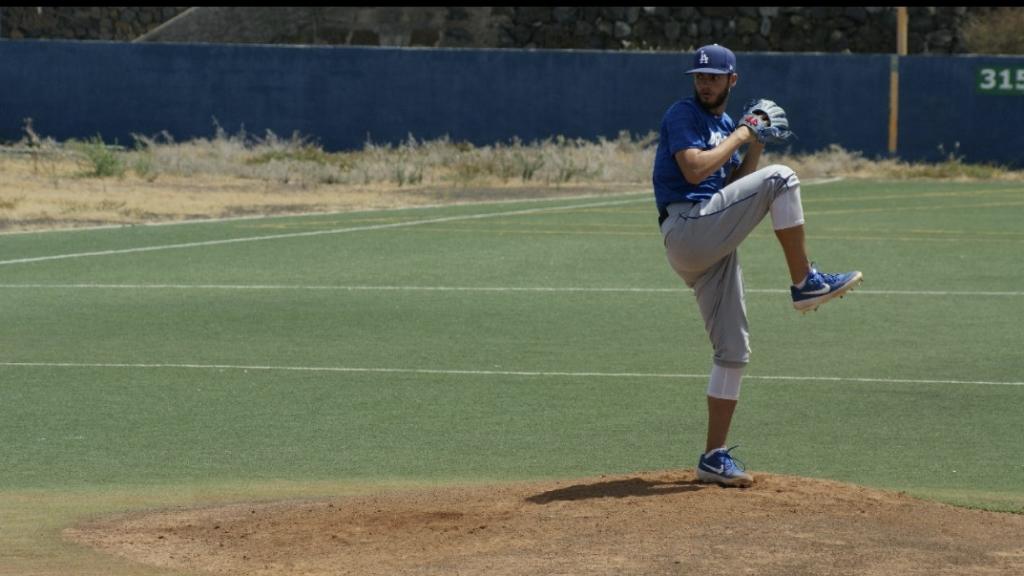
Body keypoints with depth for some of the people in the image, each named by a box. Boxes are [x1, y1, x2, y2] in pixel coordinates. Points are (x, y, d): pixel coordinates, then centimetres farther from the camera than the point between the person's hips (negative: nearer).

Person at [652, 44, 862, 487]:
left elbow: (734, 187, 20)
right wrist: (740, 136, -7)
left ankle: (714, 458, 9)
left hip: (712, 246, 9)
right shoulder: (682, 115, -2)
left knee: (733, 351, 5)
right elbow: (695, 170, -17)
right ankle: (804, 283, -14)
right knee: (780, 179, -18)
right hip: (686, 228, -9)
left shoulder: (727, 125, 23)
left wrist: (756, 143, 8)